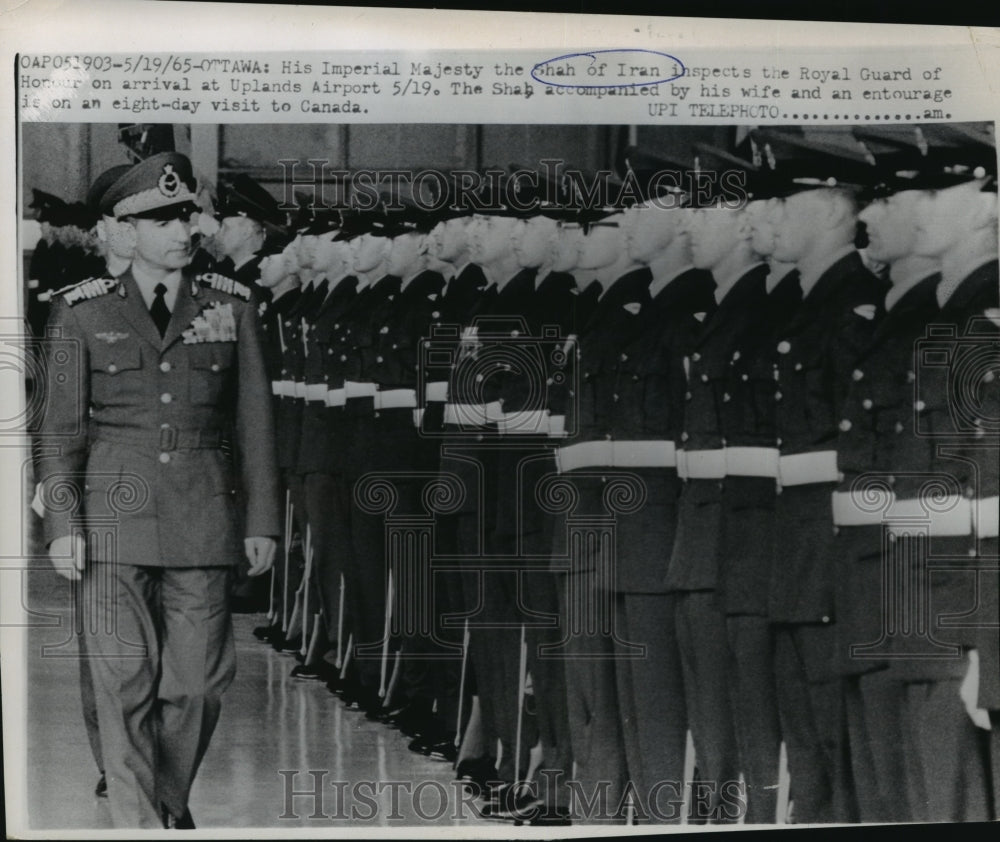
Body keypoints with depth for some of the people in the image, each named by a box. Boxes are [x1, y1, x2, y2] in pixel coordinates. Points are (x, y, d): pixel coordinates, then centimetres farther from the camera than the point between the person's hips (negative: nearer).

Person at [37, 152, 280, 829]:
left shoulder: (231, 306, 7)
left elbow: (255, 421, 8)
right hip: (115, 514, -1)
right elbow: (62, 427, 3)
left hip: (202, 517, 1)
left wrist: (263, 521, 5)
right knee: (125, 679, -5)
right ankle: (139, 826, 3)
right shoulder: (83, 312, 3)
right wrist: (62, 526, -4)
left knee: (199, 679, 3)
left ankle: (171, 801, 27)